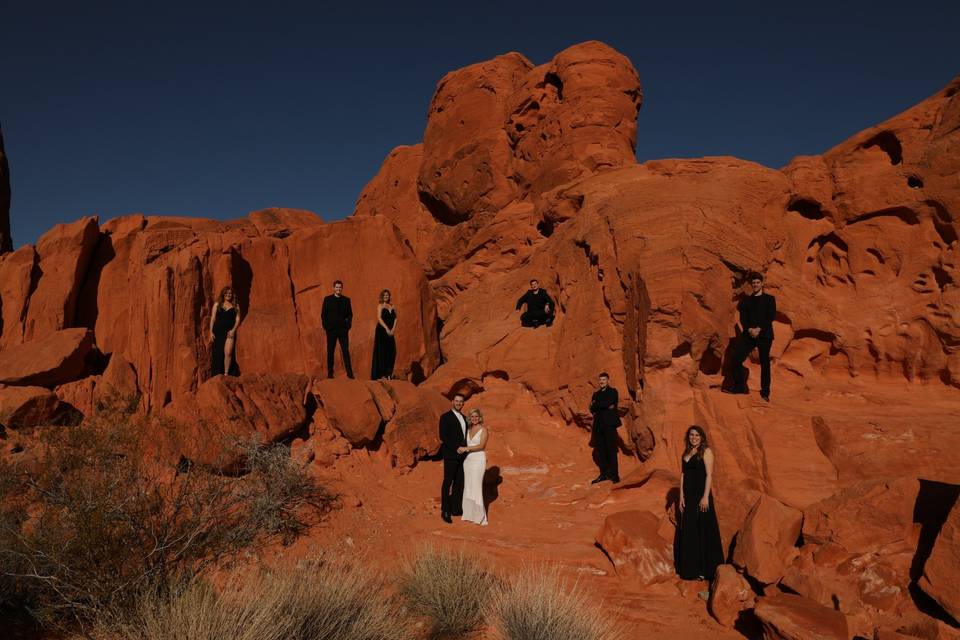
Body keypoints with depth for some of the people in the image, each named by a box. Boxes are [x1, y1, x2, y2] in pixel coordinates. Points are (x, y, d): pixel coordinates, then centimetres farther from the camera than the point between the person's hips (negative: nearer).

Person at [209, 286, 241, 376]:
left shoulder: (235, 306, 10)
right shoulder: (217, 304, 11)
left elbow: (237, 319, 6)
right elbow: (213, 318, 9)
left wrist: (233, 330, -9)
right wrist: (211, 331, 1)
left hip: (230, 332, -1)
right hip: (218, 331, 1)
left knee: (228, 353, -15)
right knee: (217, 353, 1)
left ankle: (226, 373, -9)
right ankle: (218, 374, 9)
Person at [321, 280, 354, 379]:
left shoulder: (346, 300, 8)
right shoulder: (327, 299, 4)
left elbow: (350, 314, 10)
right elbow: (323, 314, 4)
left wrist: (348, 325, -2)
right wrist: (325, 326, -4)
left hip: (343, 329, 1)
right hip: (331, 329, -1)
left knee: (345, 351, -1)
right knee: (330, 351, 3)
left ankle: (349, 373, 0)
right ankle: (330, 373, 9)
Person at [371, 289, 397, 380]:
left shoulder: (392, 306, 14)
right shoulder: (380, 306, 0)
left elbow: (395, 318, 9)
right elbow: (379, 318, -11)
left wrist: (393, 329, -6)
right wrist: (387, 328, -19)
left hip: (390, 332, 5)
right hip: (381, 331, -5)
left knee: (391, 351, -1)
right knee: (381, 352, -5)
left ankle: (388, 373, 5)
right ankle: (381, 374, -3)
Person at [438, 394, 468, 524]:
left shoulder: (463, 418, 15)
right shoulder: (445, 417, -8)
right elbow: (443, 436, -15)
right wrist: (456, 449, -18)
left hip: (461, 455, 7)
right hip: (450, 455, -7)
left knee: (459, 483, 11)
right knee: (448, 483, -1)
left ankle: (456, 508, 20)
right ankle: (445, 511, 5)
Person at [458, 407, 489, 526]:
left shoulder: (483, 430, -5)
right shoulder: (468, 429, 12)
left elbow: (481, 445, -15)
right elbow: (466, 444, 12)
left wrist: (466, 449, -19)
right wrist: (462, 449, -10)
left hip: (478, 460, -6)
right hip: (467, 460, 6)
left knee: (476, 487, -6)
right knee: (468, 487, 6)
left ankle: (480, 516, 3)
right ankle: (469, 514, 13)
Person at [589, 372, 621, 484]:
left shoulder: (612, 392, 3)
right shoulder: (596, 394, 20)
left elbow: (607, 403, -15)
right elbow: (591, 409, 7)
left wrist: (595, 405, 0)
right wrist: (604, 407, -9)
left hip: (609, 424, -6)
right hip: (598, 424, 6)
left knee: (611, 450, -5)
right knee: (600, 449, 6)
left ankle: (614, 475, -1)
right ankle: (604, 474, 13)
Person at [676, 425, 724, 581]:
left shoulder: (706, 451, -5)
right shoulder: (686, 453, 14)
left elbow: (709, 475, -12)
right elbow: (682, 475, 11)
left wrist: (706, 496, -19)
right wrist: (681, 496, 4)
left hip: (701, 495, -6)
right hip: (688, 496, 6)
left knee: (703, 530, -2)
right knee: (688, 531, 10)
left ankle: (705, 569, 5)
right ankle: (691, 568, 19)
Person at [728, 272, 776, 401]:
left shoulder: (769, 299, 9)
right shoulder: (745, 300, 16)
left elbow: (771, 317, -2)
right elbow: (742, 318, 6)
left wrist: (759, 329, -14)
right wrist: (750, 329, -12)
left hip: (764, 335, -2)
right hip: (748, 334, 2)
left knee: (764, 362, -2)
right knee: (736, 359, -10)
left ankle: (765, 392, 6)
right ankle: (739, 386, 2)